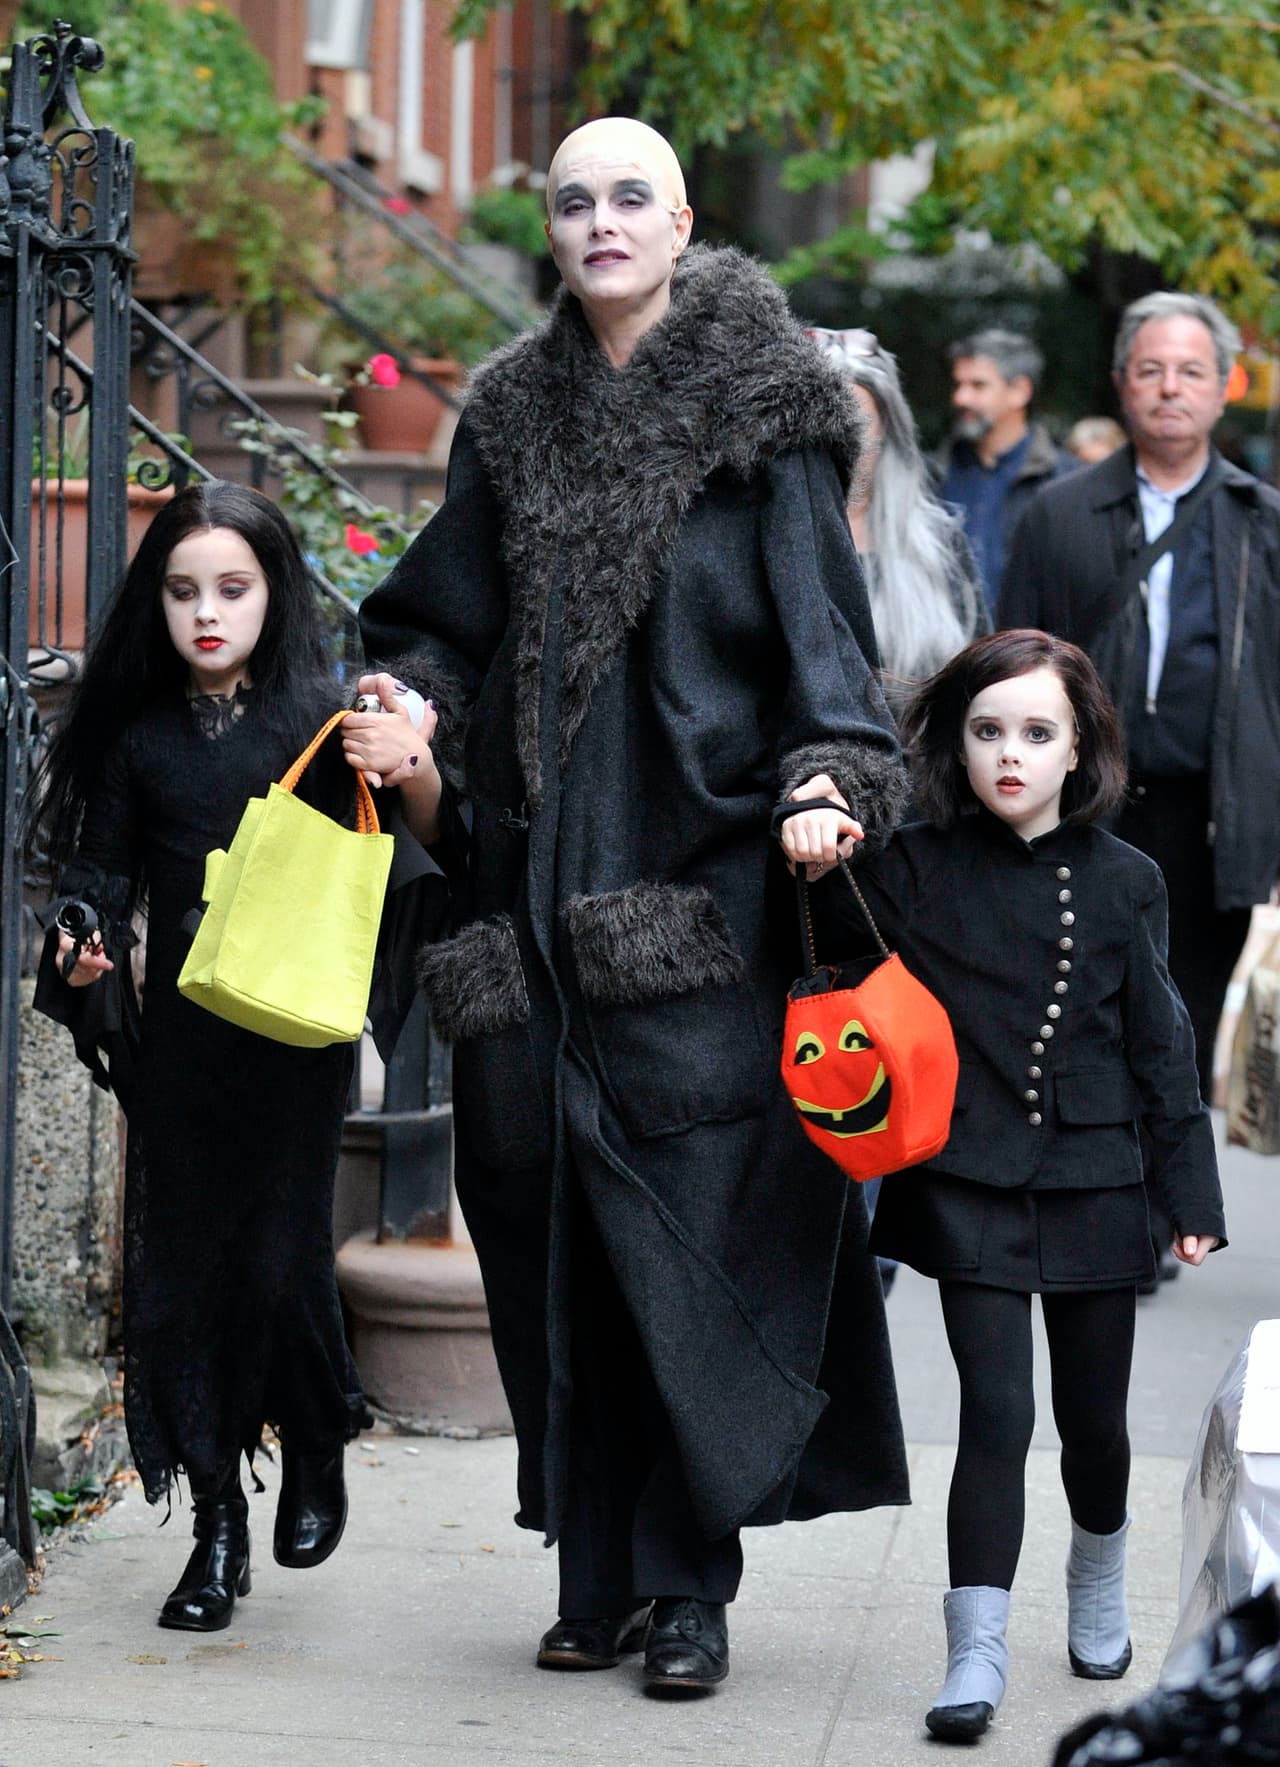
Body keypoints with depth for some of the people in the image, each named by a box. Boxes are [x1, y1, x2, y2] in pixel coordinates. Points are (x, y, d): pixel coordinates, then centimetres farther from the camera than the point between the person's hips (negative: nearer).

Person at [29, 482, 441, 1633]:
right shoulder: (137, 734, 8)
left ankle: (317, 1454, 22)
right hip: (177, 1034, 3)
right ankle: (217, 1528, 13)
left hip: (296, 1032, -3)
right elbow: (101, 861, 13)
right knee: (179, 1265, 3)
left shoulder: (320, 716, -1)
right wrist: (84, 944, -8)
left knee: (280, 1257, -7)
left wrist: (413, 771, -28)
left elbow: (420, 845, -7)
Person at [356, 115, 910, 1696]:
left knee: (691, 1226, -7)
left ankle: (688, 1582, 4)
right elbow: (444, 620, 17)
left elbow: (817, 621, -4)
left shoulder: (762, 413, 2)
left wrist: (830, 774, -20)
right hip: (536, 884, 4)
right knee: (551, 1230, 5)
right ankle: (600, 1578, 15)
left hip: (697, 889, -4)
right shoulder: (515, 418, 14)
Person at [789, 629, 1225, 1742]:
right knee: (997, 1410, -9)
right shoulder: (922, 867, -2)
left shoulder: (1124, 882, 1)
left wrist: (1193, 1193, 4)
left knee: (1094, 1418, 13)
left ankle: (1099, 1583, 41)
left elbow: (1159, 1045, 4)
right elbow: (845, 956, -8)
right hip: (969, 1181, -2)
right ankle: (977, 1654, -4)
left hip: (1093, 1182, 2)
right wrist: (819, 870, -28)